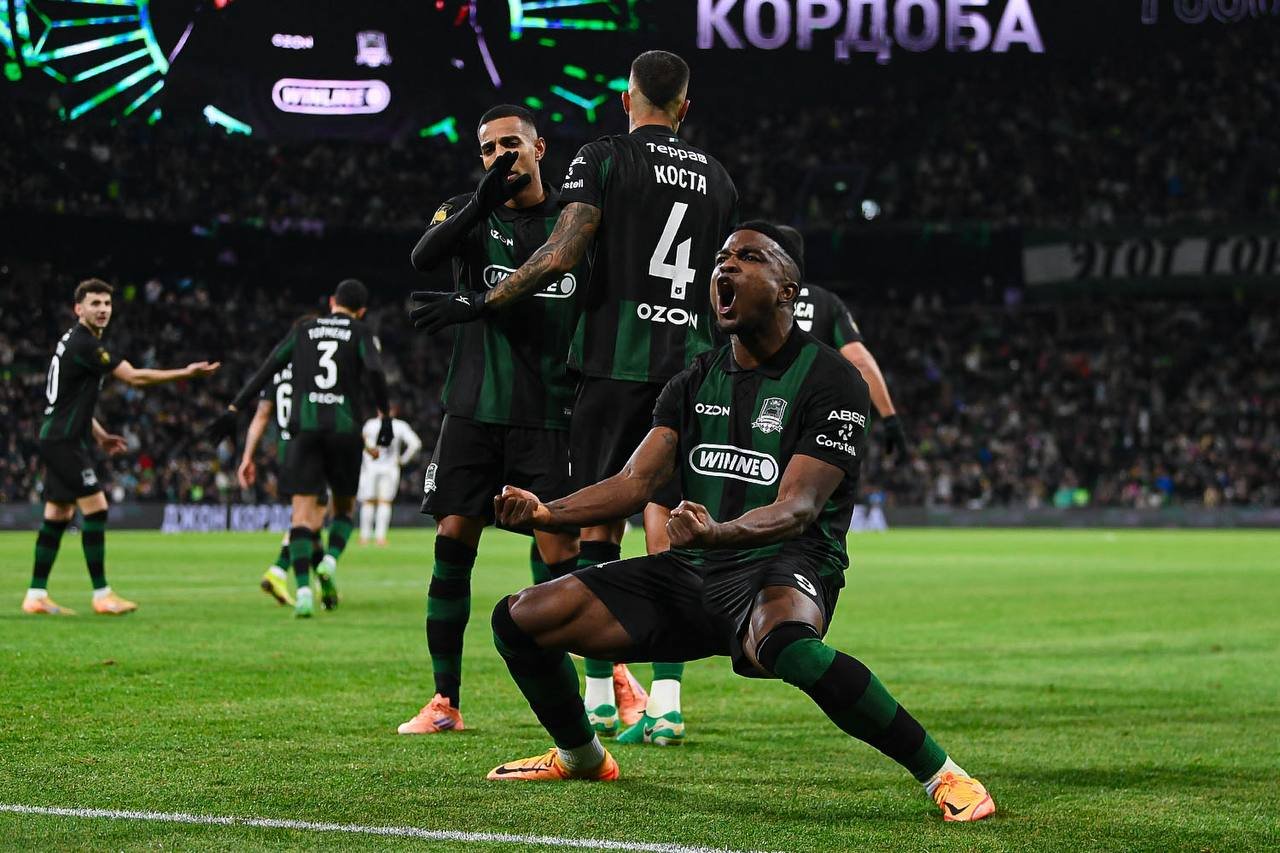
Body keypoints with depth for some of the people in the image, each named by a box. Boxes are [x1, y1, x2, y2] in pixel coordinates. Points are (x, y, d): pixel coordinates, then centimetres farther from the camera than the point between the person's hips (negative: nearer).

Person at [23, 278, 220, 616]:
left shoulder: (74, 340, 15)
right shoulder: (85, 344, -16)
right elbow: (134, 377, -19)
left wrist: (99, 434, 22)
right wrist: (186, 373, -15)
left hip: (57, 439, 10)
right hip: (65, 440, -10)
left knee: (57, 516, 10)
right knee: (95, 509, -11)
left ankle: (36, 595, 12)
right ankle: (102, 595, -9)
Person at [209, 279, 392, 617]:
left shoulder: (303, 330, 14)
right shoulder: (360, 333, 8)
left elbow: (266, 370, 10)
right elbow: (374, 371, -10)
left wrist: (233, 410, 13)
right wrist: (385, 415, -3)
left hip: (305, 428, 1)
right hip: (345, 429, -1)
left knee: (303, 513, -2)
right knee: (344, 508, 18)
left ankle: (303, 589, -19)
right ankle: (330, 562, -9)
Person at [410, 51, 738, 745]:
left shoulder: (604, 159, -2)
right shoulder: (717, 179, 14)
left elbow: (559, 256, -11)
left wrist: (479, 305, -2)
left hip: (616, 360, -3)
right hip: (689, 364, 3)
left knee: (599, 525, 5)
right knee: (668, 531, 0)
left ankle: (598, 695, 6)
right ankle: (665, 703, -6)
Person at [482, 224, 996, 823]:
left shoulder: (831, 382, -7)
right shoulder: (696, 383, 13)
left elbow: (798, 508, -19)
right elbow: (635, 482, 5)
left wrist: (719, 531, -40)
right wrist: (547, 512, -14)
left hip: (781, 568, -7)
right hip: (691, 572, 7)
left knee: (785, 643, -44)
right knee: (519, 619, -2)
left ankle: (943, 776, -30)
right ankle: (581, 757, 27)